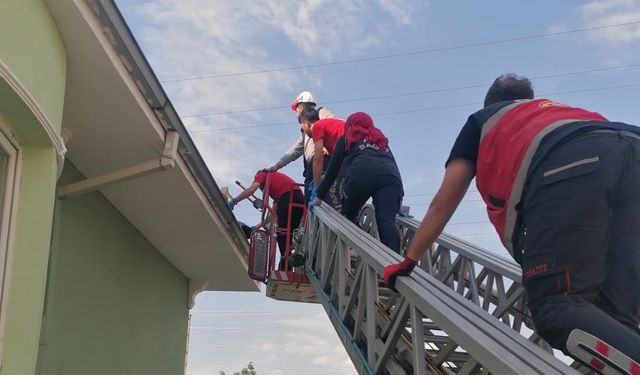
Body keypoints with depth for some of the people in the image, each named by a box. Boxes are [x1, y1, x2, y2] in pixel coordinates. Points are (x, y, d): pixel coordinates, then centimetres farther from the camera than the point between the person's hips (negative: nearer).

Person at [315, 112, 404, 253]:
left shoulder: (346, 139, 32)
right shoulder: (382, 141, 42)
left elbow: (333, 169, 26)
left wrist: (319, 195, 33)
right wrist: (397, 205, 39)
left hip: (362, 173, -2)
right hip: (391, 175, 2)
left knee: (348, 216, 15)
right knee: (387, 220, -13)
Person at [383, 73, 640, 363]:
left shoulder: (482, 120, 36)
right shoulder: (561, 112, 47)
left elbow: (443, 204, 35)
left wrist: (408, 262, 46)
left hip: (567, 166, -5)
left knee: (555, 307, -10)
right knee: (612, 315, 0)